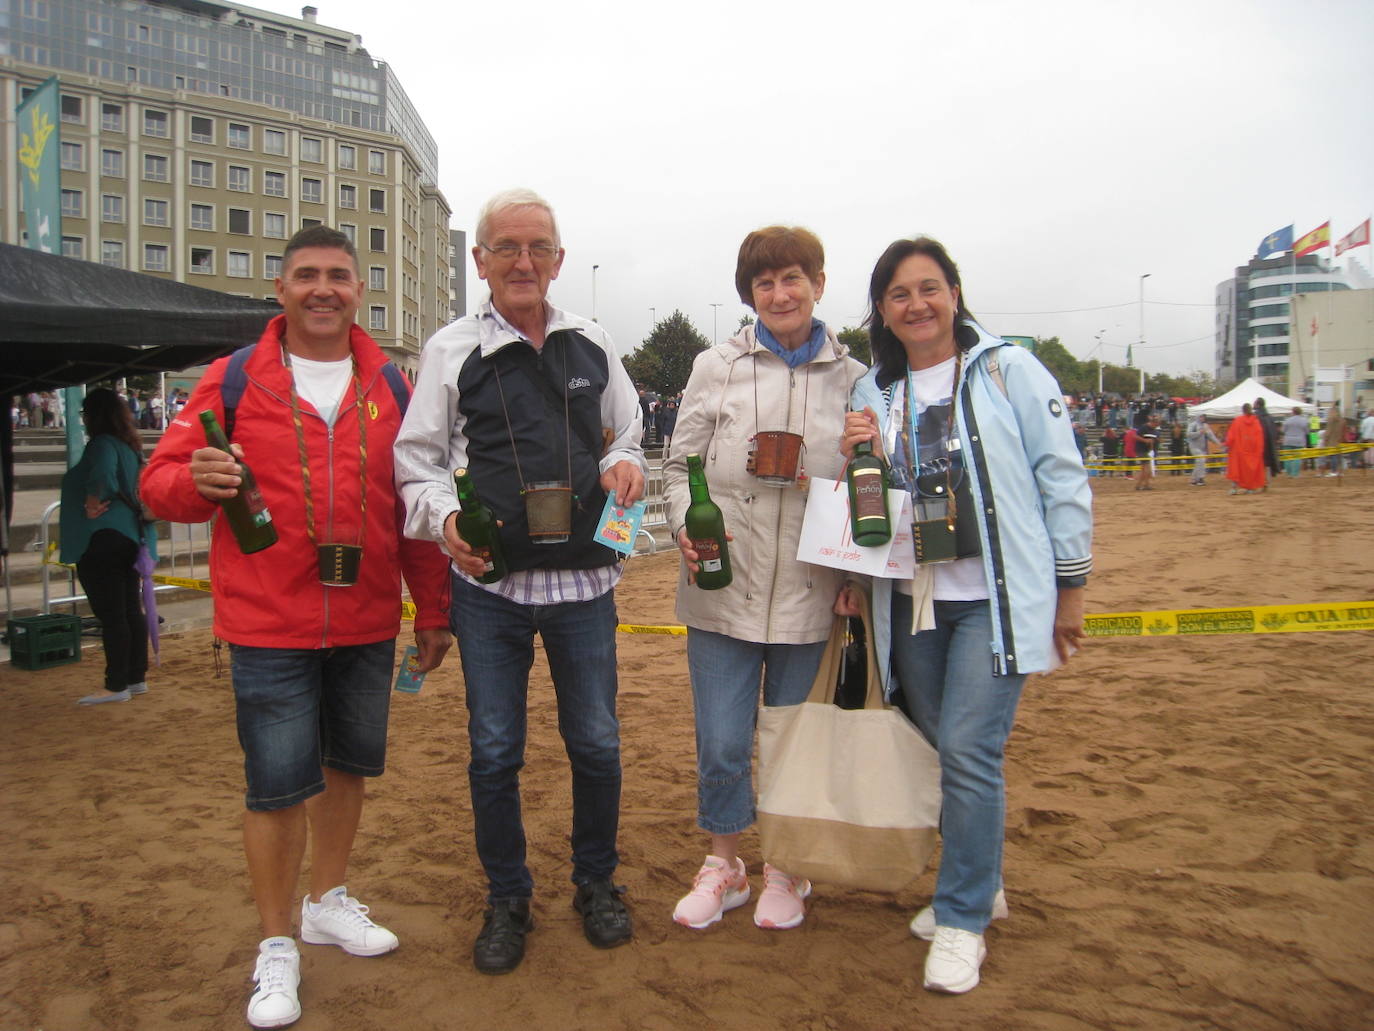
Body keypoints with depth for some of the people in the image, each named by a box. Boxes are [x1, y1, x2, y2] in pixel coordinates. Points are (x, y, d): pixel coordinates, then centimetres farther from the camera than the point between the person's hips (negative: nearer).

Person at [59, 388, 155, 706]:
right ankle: (137, 678, 17)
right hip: (129, 536, 9)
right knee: (132, 611, 11)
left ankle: (116, 686, -3)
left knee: (111, 615, -6)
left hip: (101, 540, -9)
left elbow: (102, 473, -33)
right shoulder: (130, 446, 14)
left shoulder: (102, 444, -13)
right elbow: (140, 487, 21)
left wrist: (93, 504, -19)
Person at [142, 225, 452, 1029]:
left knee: (351, 764, 16)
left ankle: (328, 901, 39)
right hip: (269, 625, -3)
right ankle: (277, 946, 22)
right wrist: (198, 481, -23)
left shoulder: (390, 386, 6)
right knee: (279, 784, 2)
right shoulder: (234, 379, -1)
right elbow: (163, 479, 1)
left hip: (368, 623, 3)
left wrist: (433, 611, 9)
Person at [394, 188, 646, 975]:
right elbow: (418, 459, 3)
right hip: (490, 584, -1)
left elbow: (628, 435, 17)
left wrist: (625, 463, -6)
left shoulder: (594, 346, 7)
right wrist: (444, 518, -16)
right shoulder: (451, 350, 2)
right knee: (495, 750, 9)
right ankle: (507, 900, 29)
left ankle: (597, 882, 34)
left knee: (597, 742, 10)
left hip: (584, 582, 1)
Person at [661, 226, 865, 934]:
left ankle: (784, 868, 35)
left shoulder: (854, 380, 4)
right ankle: (725, 863, 30)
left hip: (811, 597, 1)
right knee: (721, 747, 5)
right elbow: (680, 465, 5)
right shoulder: (715, 368, 3)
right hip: (723, 591, 0)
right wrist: (685, 524, -14)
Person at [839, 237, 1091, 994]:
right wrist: (853, 458, -6)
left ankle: (962, 921, 7)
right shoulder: (873, 392, 10)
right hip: (911, 602, 5)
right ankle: (979, 883, 33)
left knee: (968, 749, -10)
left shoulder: (1009, 370, -3)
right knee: (947, 751, 13)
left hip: (996, 599, -4)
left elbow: (1061, 480, -2)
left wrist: (1070, 587, -2)